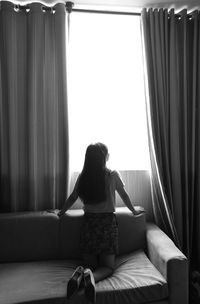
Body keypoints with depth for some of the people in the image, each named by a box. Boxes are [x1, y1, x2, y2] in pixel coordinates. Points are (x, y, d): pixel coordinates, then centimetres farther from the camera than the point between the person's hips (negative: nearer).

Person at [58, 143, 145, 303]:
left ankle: (81, 274, -21)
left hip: (88, 223, 3)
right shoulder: (112, 175, -6)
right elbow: (124, 195, 6)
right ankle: (92, 276, -27)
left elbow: (72, 198, 11)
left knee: (90, 264, 13)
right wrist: (134, 210, 25)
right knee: (108, 266, 5)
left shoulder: (82, 177, 0)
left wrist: (61, 212, 30)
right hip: (108, 223, -2)